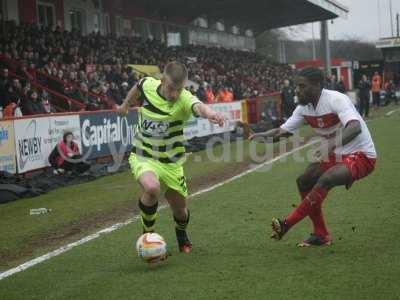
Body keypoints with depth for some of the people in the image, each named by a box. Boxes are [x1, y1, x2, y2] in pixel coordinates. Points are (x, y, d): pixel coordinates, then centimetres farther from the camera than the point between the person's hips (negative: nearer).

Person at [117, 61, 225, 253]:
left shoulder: (184, 99, -24)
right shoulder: (147, 85, -14)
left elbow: (198, 107, -49)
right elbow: (136, 90, 12)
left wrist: (209, 113, -72)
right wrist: (126, 104, 30)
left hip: (171, 162, 0)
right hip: (143, 156, 0)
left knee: (180, 210, 10)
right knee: (152, 188, -32)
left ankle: (182, 236, 48)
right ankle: (147, 234, -7)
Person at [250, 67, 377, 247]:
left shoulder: (336, 100, -24)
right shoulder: (304, 107, 0)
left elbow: (355, 128, -40)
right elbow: (283, 131, 3)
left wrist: (331, 144, -55)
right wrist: (263, 135, -18)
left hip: (361, 156, -9)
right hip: (336, 156, 9)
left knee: (325, 179, -29)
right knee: (304, 182, 3)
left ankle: (286, 225, -21)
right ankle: (321, 235, 11)